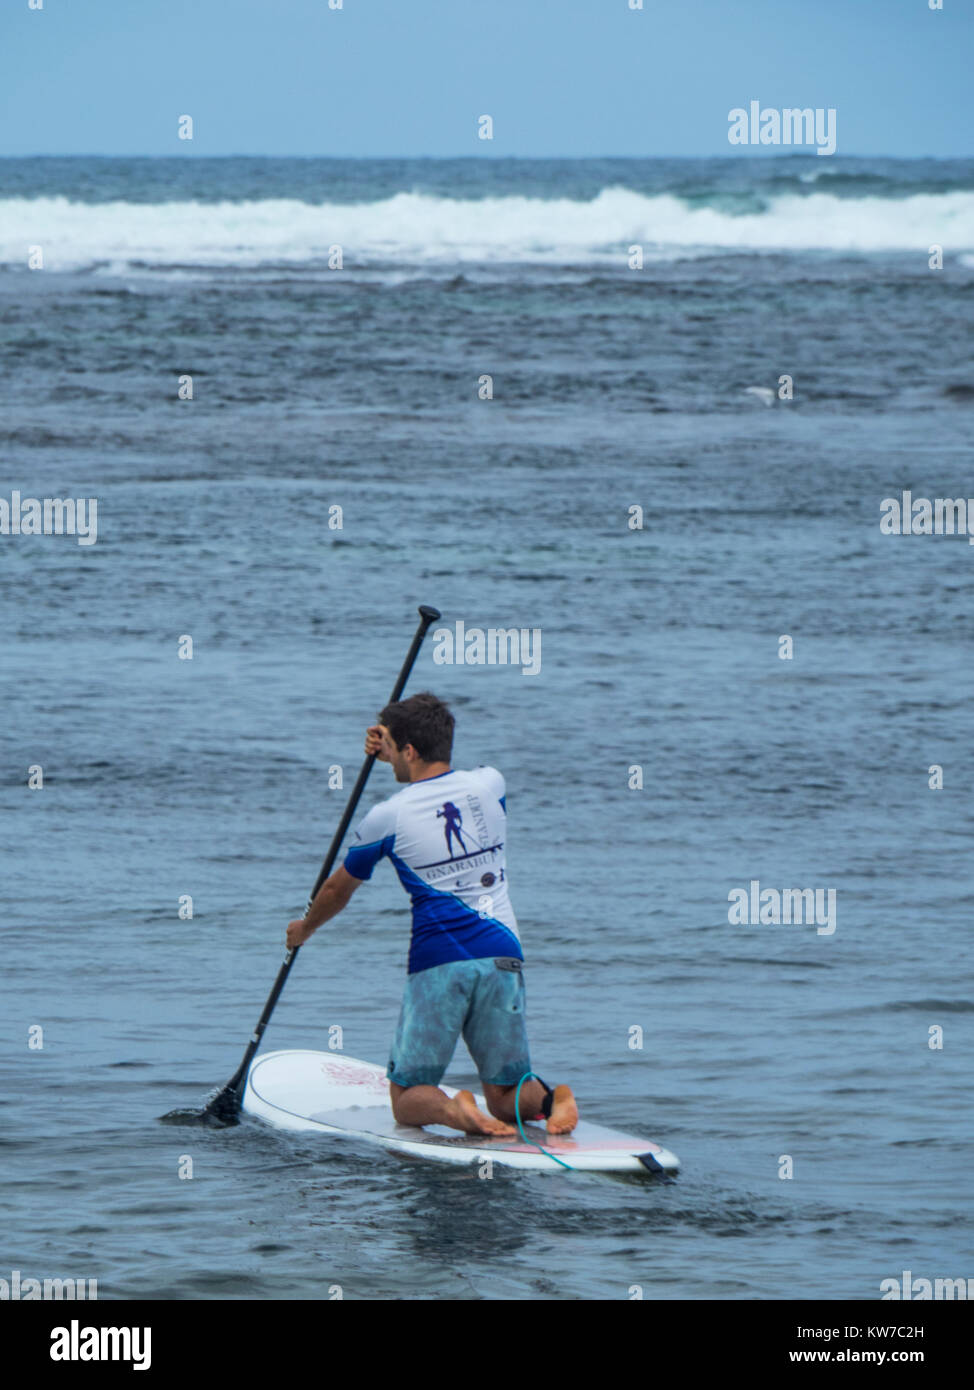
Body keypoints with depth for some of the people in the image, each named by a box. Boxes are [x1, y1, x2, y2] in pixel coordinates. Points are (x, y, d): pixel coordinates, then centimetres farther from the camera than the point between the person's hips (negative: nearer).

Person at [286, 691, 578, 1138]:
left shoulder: (386, 818, -1)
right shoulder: (490, 784, 7)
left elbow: (337, 890, 17)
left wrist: (304, 928, 36)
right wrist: (399, 753, 30)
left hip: (437, 963, -3)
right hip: (501, 956, 3)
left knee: (408, 1099, 7)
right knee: (504, 1096, 13)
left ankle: (449, 1109, -26)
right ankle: (548, 1098, -20)